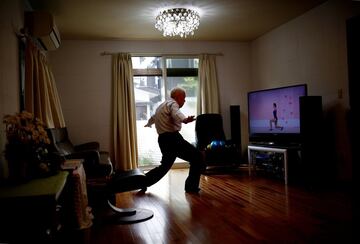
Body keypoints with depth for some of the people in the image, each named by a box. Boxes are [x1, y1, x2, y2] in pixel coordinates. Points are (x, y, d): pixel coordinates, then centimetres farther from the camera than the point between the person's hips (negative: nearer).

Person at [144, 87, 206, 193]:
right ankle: (191, 186, -2)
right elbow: (176, 114, -31)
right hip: (172, 138, -10)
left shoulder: (161, 106, 25)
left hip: (163, 139, 10)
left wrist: (148, 124, 69)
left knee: (166, 165, 20)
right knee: (197, 157, -7)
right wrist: (184, 120, -52)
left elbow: (153, 118, 46)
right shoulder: (172, 103, -5)